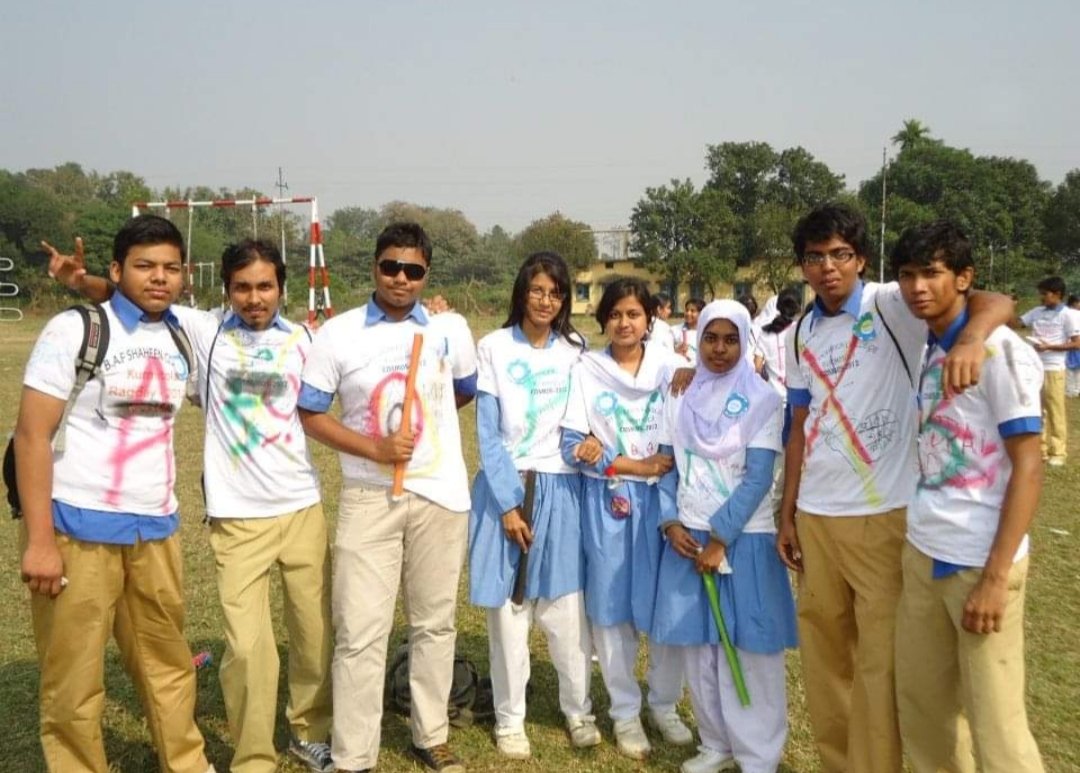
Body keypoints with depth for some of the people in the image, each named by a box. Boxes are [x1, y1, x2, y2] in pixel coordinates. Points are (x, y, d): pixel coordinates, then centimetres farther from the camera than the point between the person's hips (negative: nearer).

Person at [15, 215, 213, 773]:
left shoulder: (182, 336, 10)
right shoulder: (74, 328, -5)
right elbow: (32, 434, -10)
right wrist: (39, 540, -15)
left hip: (156, 531, 5)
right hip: (79, 530, -5)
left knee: (168, 665, 14)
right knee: (74, 683, 4)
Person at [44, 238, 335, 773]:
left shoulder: (300, 339, 4)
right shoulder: (204, 331, -1)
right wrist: (81, 281, -19)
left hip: (303, 507, 3)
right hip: (238, 516, -2)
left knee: (315, 630, 12)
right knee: (248, 646, -6)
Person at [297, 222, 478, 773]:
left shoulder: (451, 329, 2)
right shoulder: (337, 334, -3)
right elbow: (309, 415, -3)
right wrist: (375, 447, -14)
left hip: (442, 496, 2)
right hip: (369, 499, -2)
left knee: (435, 623, 13)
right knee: (360, 633, -2)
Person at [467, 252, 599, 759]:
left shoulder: (576, 350, 5)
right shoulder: (493, 348, -3)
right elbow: (487, 434, -5)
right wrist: (507, 504, -9)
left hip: (561, 489, 2)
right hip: (505, 487, -2)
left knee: (567, 608, 3)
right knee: (508, 609, 3)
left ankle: (578, 710, 23)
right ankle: (509, 719, 19)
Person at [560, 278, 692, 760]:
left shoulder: (669, 370, 4)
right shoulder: (585, 371, 1)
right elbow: (573, 447, -5)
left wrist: (606, 453, -14)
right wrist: (636, 465, -14)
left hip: (661, 499, 1)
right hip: (607, 502, -1)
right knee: (612, 608, 5)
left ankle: (664, 704, 25)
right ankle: (624, 711, 21)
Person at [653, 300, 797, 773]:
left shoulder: (762, 400, -4)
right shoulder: (680, 399, 8)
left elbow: (758, 478, -10)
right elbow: (668, 467, 9)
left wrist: (720, 538, -14)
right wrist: (671, 523, -6)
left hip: (744, 539, -3)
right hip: (687, 538, 4)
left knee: (750, 649, -1)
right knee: (698, 647, 8)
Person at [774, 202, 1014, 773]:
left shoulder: (893, 307, -8)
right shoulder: (802, 334, 9)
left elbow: (996, 303, -19)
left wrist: (969, 339, -41)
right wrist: (787, 514, 12)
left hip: (884, 515, -5)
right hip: (814, 517, 6)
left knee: (881, 662, 3)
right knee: (823, 654, 16)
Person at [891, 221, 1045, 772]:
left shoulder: (999, 349, -12)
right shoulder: (927, 352, 9)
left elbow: (1028, 467, -14)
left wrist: (995, 576, -18)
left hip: (979, 562, -7)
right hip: (921, 552, 7)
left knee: (994, 725, 0)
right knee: (920, 703, 16)